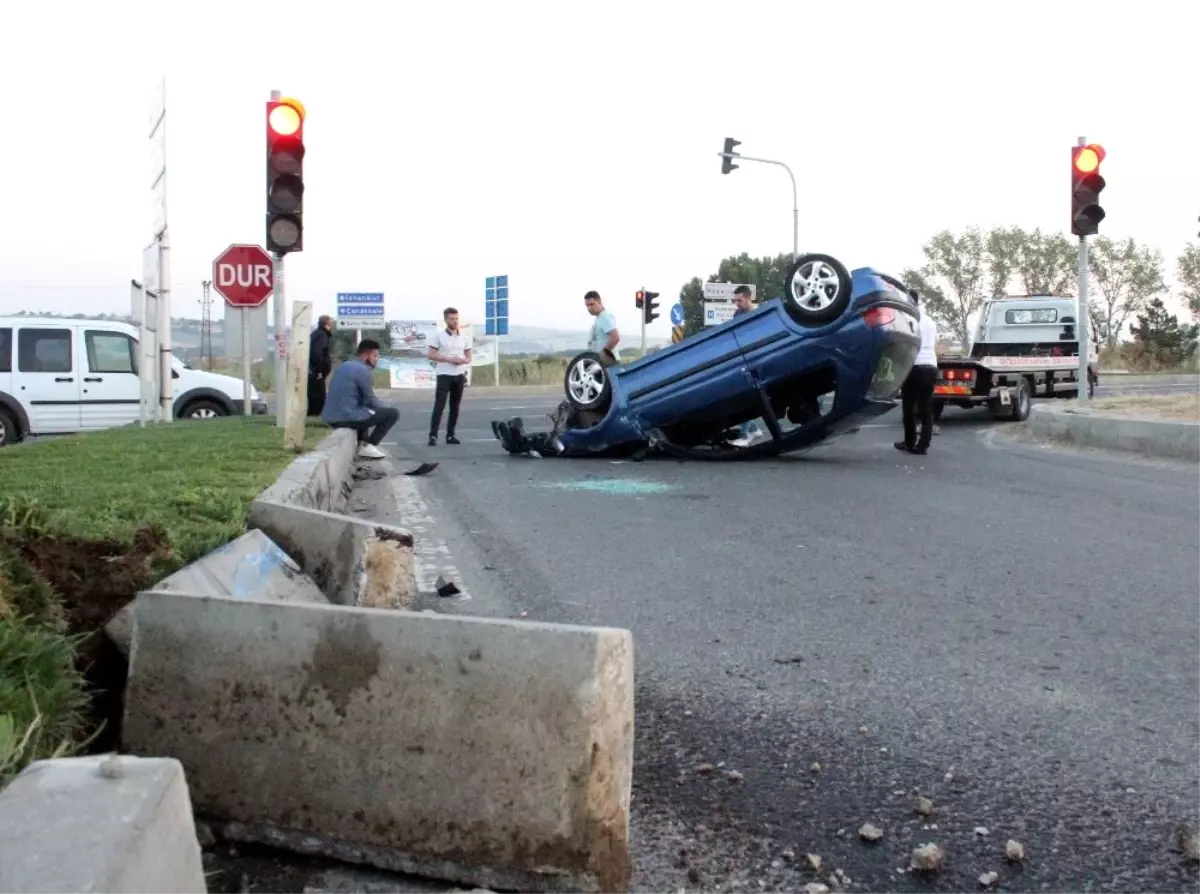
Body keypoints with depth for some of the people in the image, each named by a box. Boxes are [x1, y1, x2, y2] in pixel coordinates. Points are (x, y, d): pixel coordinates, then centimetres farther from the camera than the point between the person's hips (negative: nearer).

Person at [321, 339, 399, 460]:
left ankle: (360, 443, 24)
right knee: (393, 413, -1)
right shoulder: (362, 370, -10)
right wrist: (384, 407, 14)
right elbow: (371, 401, -5)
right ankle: (368, 446, 1)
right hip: (347, 417, -9)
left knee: (367, 409, 37)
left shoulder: (343, 366, 17)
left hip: (331, 418, 9)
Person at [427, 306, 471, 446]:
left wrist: (462, 360, -10)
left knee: (455, 407, 7)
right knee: (439, 405, -10)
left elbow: (469, 357, 14)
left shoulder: (464, 338, 9)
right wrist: (449, 359, -15)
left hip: (459, 376, 4)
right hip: (444, 375, -4)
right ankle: (433, 435, -10)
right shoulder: (439, 335, -3)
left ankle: (450, 435, 14)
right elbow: (431, 355, -6)